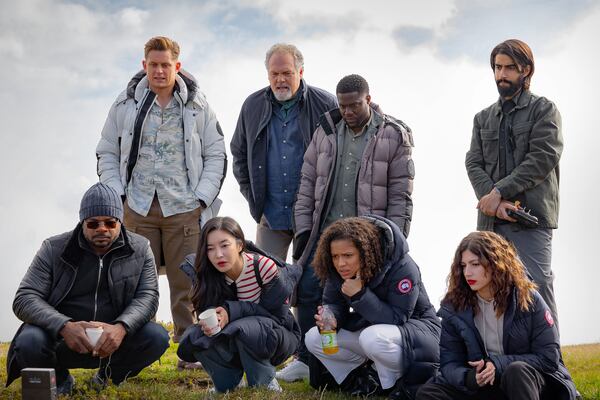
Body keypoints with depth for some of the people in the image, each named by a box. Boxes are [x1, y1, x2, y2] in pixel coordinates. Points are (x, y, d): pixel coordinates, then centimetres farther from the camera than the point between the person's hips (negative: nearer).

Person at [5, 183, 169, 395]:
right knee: (29, 342, -33)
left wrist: (121, 327, -31)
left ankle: (109, 375, 6)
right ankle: (59, 379, 4)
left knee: (157, 337, -25)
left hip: (114, 339, 2)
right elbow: (25, 298, -10)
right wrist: (64, 327, -30)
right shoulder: (54, 249, -5)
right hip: (59, 338, -1)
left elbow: (148, 296, -7)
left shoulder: (140, 249, 0)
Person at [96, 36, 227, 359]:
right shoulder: (126, 103, 8)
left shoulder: (197, 105, 6)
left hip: (184, 209, -1)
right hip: (138, 208, 1)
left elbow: (216, 155, 8)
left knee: (186, 284, 1)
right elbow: (107, 153, 13)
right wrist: (117, 194, 0)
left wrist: (202, 197, -2)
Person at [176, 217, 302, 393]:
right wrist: (209, 323, -35)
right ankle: (231, 384, 2)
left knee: (241, 328, -35)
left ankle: (265, 385, -11)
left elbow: (275, 314, -20)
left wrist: (232, 311, -31)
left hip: (280, 337, -4)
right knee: (193, 338, -21)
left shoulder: (264, 266, -23)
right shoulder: (207, 278, -11)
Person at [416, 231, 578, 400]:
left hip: (527, 380, -3)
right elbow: (449, 362, 0)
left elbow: (549, 357, -8)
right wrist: (469, 378, -25)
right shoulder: (453, 307, -1)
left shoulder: (528, 300, -6)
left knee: (517, 371, -37)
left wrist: (498, 364, -20)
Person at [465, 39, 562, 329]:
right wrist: (494, 201, -10)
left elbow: (543, 158, -7)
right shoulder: (483, 118, 20)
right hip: (490, 220, 5)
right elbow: (474, 164, 9)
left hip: (531, 217, -5)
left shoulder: (544, 109, 6)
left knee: (537, 286, -12)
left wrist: (499, 191, -12)